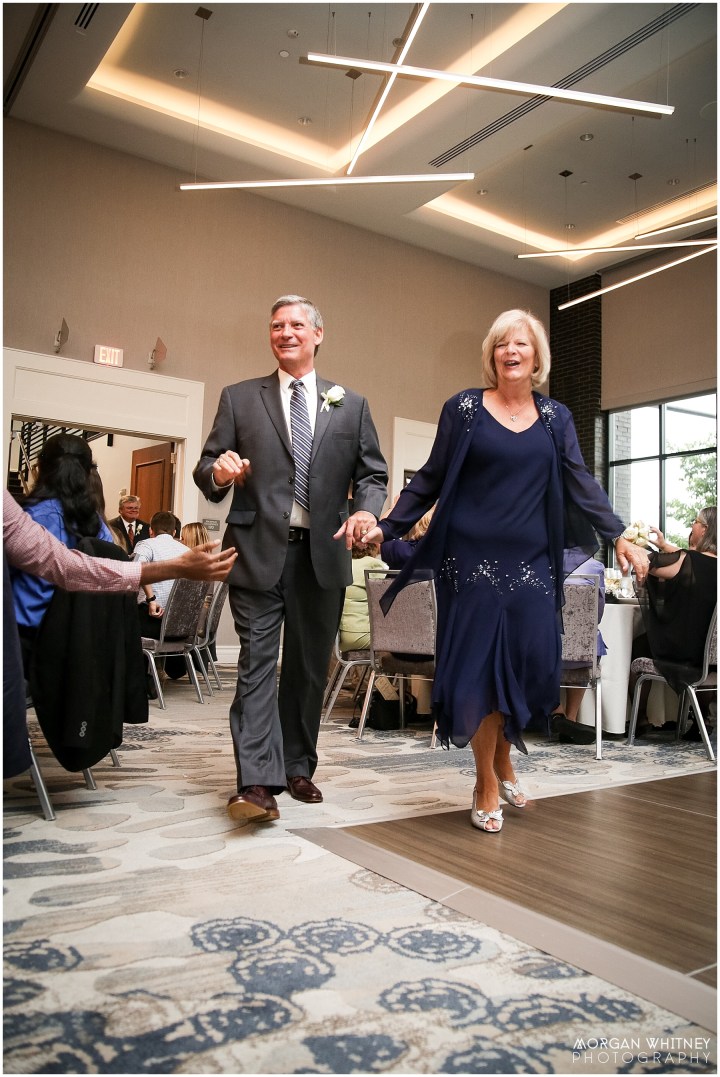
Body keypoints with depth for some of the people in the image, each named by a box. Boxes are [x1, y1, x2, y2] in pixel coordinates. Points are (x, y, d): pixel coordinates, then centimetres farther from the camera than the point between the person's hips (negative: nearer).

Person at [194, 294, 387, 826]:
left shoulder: (351, 405, 12)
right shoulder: (239, 398, 9)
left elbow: (373, 473, 9)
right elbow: (207, 468, 6)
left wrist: (366, 509, -12)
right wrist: (218, 473, -18)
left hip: (323, 552, 2)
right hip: (259, 549, -2)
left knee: (310, 666, 10)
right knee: (257, 663, -7)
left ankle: (299, 768, 23)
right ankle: (258, 782, -5)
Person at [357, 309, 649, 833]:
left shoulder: (556, 417, 10)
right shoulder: (464, 408, 1)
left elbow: (580, 483, 7)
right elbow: (430, 479, 2)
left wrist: (620, 536, -2)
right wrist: (386, 528, -5)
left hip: (531, 562, 3)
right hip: (473, 559, -3)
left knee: (530, 664, 1)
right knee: (478, 667, 0)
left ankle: (503, 758, 29)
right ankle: (487, 782, 18)